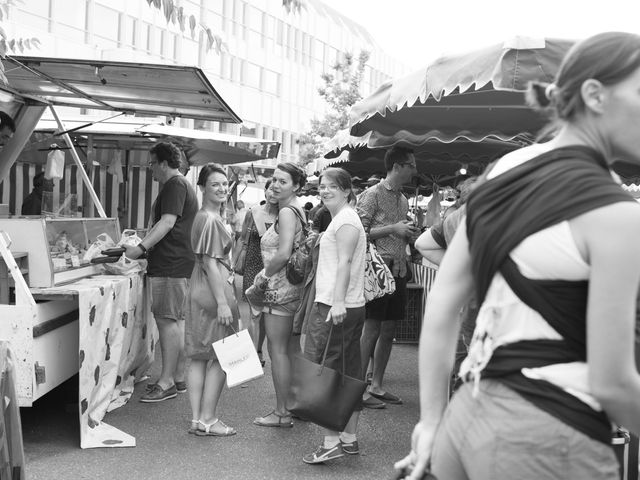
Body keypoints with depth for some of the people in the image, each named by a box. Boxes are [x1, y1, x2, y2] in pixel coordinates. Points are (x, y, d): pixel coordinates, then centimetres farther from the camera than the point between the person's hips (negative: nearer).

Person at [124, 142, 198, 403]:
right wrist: (146, 246, 28)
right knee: (177, 321, 13)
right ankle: (179, 378, 18)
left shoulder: (175, 186, -12)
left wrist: (142, 247, -26)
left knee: (167, 320, -10)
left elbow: (167, 222, -23)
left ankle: (166, 382, -9)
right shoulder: (181, 185, 22)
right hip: (179, 263, 11)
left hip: (171, 264, -11)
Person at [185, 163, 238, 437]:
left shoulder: (205, 217, 16)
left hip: (201, 291, 10)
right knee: (220, 358, -3)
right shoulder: (211, 221, -15)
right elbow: (210, 263, -19)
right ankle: (207, 420, 2)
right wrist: (222, 302, -21)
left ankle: (197, 418, 13)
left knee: (199, 358, 9)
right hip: (213, 291, -10)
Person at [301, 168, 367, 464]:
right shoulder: (343, 218, 22)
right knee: (349, 373, 12)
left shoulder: (345, 220, -10)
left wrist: (338, 301, -29)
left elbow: (345, 262, -21)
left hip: (335, 309, -11)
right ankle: (349, 438, 19)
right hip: (352, 307, 11)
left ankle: (331, 442, -10)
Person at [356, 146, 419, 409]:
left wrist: (410, 234, 4)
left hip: (398, 270, 8)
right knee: (371, 329, -6)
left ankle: (376, 385, 16)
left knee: (389, 330, 9)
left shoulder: (403, 200, 17)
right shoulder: (372, 195, -7)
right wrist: (393, 229, -15)